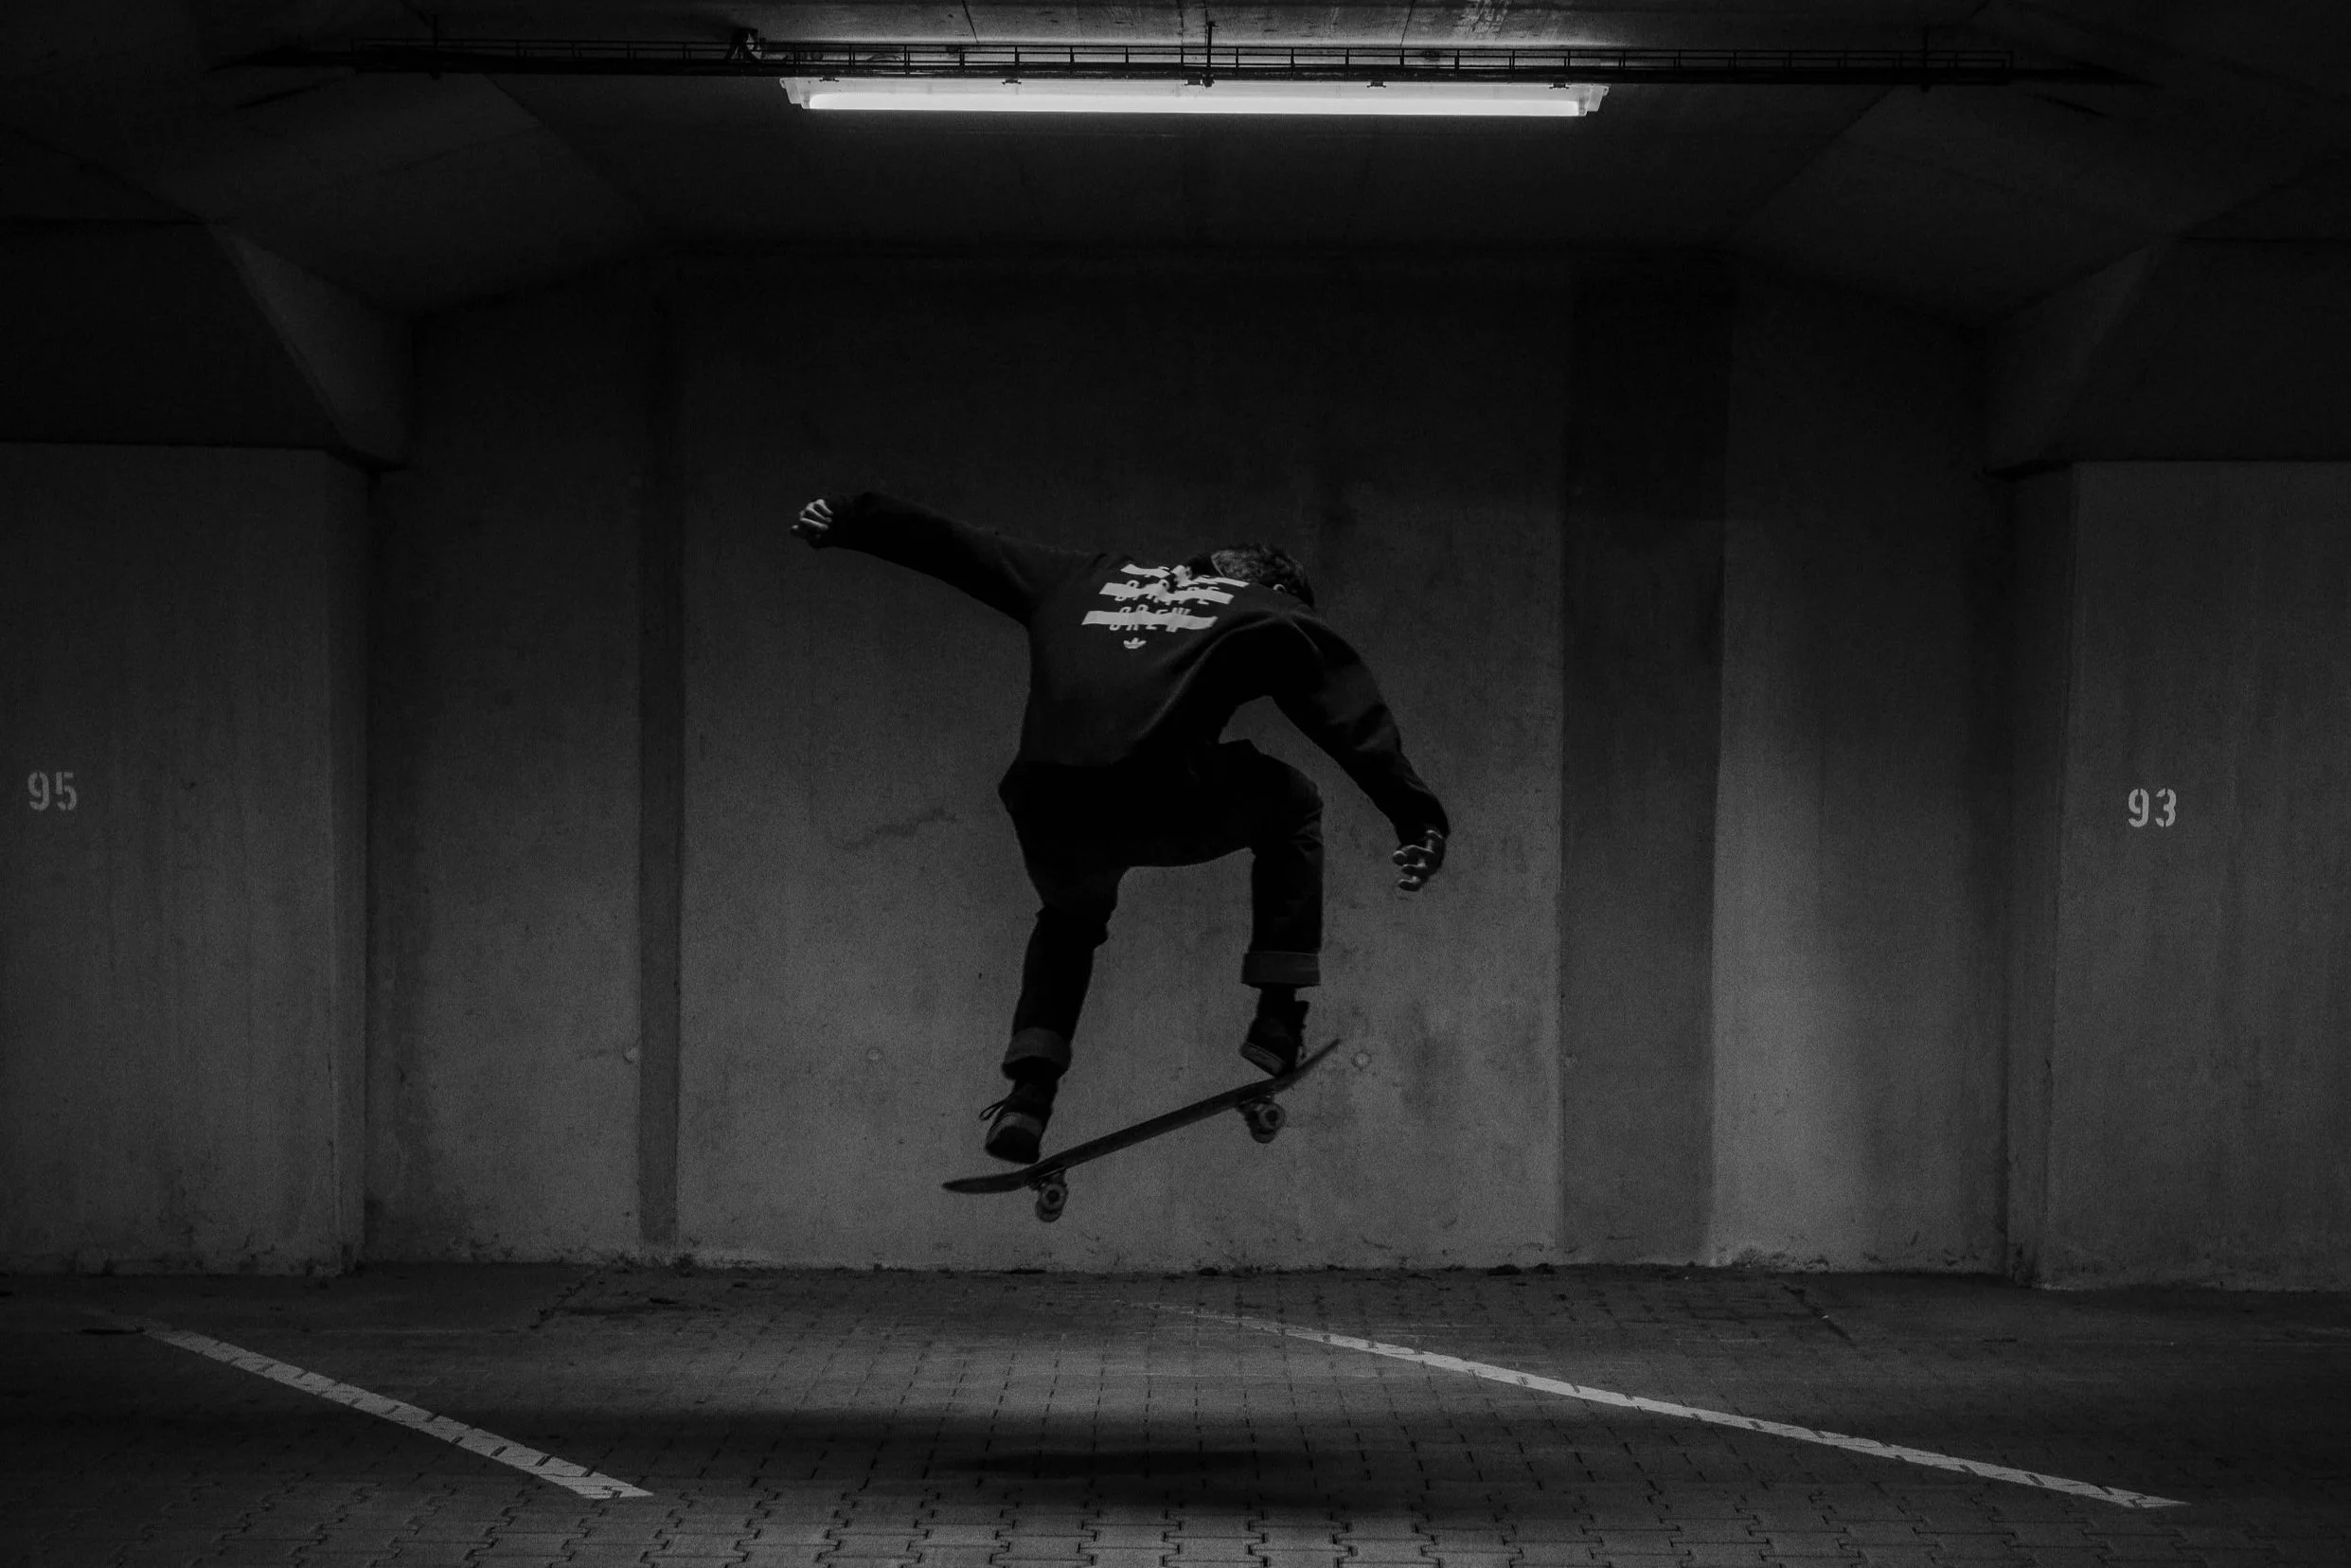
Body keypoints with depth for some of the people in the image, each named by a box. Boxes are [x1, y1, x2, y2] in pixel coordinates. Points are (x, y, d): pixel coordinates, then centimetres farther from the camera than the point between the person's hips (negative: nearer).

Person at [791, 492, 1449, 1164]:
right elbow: (1353, 715, 12)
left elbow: (958, 547, 34)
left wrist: (849, 519, 41)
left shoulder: (1087, 580, 30)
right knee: (1291, 805, 28)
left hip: (1049, 815, 4)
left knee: (1070, 917, 37)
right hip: (1167, 807, -4)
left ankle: (1029, 1091, 20)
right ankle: (1278, 1021, 20)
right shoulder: (1272, 613, 20)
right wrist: (1416, 816, 10)